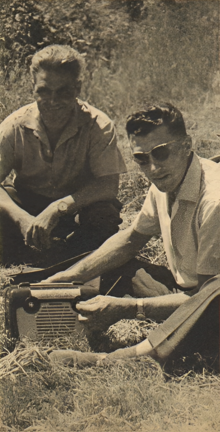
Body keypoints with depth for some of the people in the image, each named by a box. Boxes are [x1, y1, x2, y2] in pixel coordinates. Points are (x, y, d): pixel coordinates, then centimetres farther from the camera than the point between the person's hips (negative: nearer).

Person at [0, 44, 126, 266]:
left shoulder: (98, 125, -18)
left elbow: (109, 185, -25)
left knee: (106, 215, -34)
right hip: (25, 205, 1)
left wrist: (59, 207, -40)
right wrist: (23, 218, -41)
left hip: (78, 207, 0)